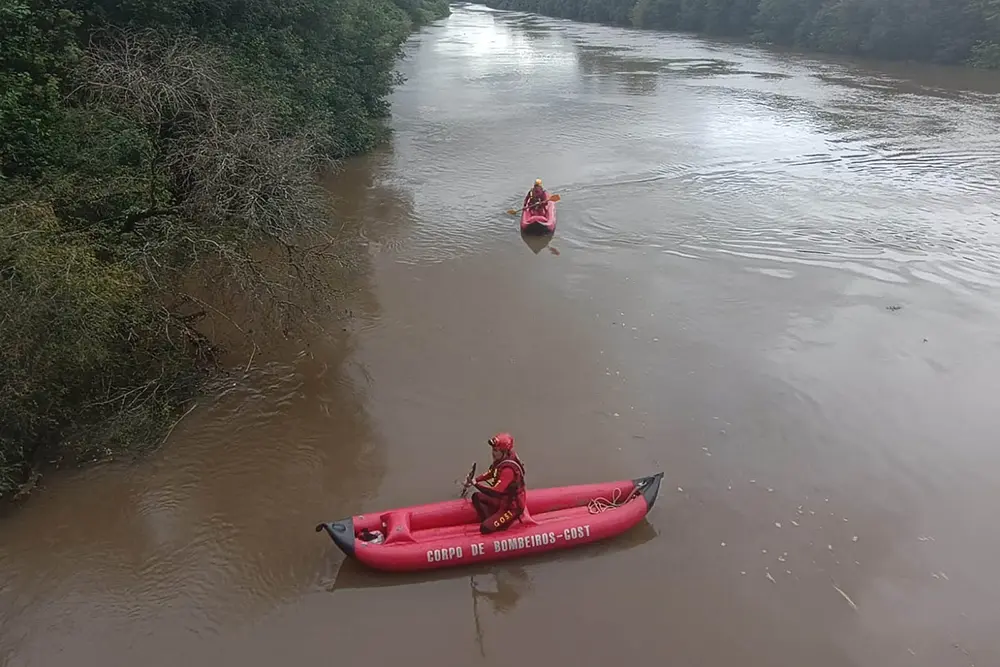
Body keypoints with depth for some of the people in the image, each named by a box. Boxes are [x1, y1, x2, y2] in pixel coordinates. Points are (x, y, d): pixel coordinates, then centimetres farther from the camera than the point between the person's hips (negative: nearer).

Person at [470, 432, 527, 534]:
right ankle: (489, 521, 7)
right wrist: (476, 479, 3)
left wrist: (476, 484, -25)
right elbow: (490, 473, 15)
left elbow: (495, 492, -34)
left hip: (511, 507, -9)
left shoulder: (508, 469, -32)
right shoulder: (502, 460, -4)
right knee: (476, 497, 10)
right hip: (503, 499, 9)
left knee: (485, 529, -12)